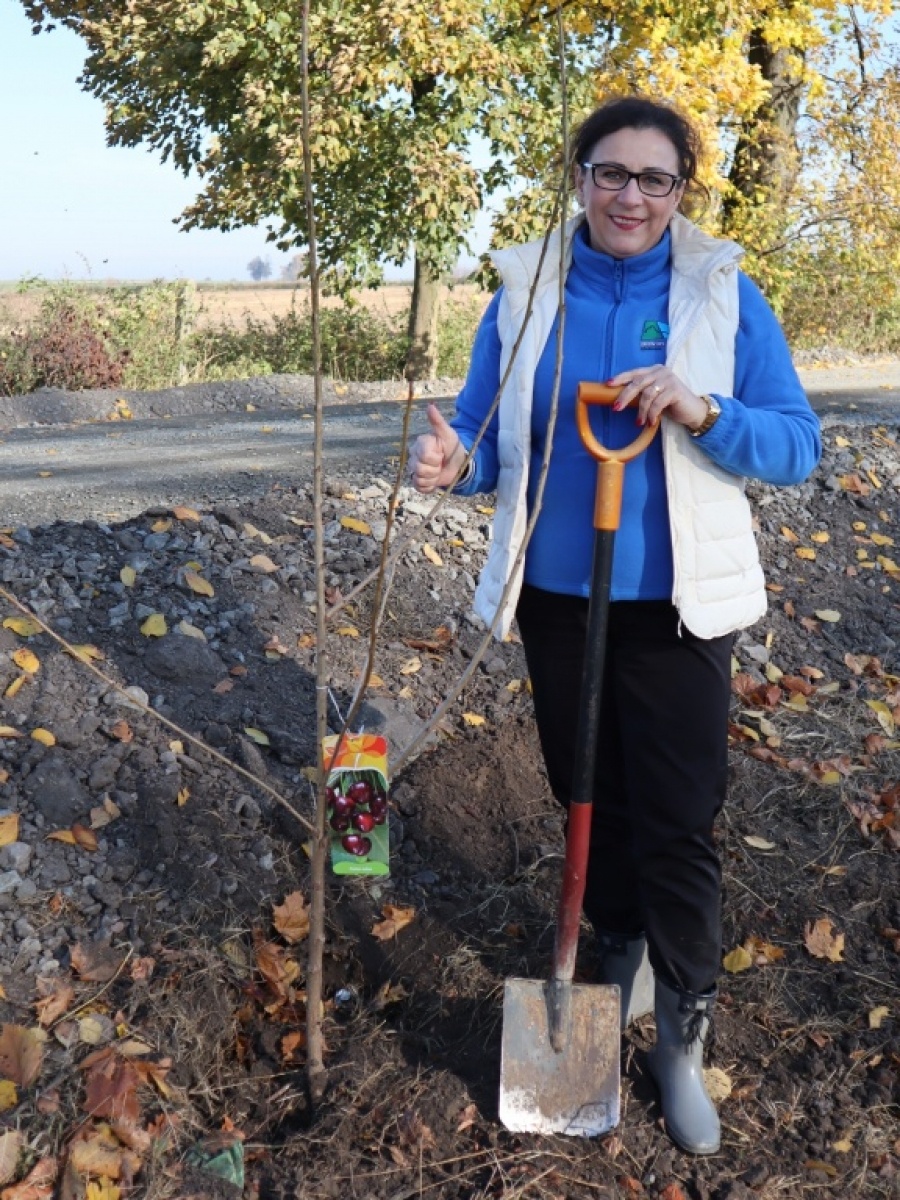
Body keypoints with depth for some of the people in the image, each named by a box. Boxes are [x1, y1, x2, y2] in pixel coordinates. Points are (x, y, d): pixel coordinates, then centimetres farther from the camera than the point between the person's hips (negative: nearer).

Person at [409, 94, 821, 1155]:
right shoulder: (526, 292, 0)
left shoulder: (724, 294, -5)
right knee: (589, 797, 19)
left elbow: (797, 445, -6)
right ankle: (622, 950, 46)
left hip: (675, 610, -2)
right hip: (556, 599, 3)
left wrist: (702, 413, -24)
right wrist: (453, 462, -21)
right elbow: (483, 429, 3)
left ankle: (682, 1037, 22)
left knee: (678, 826, 2)